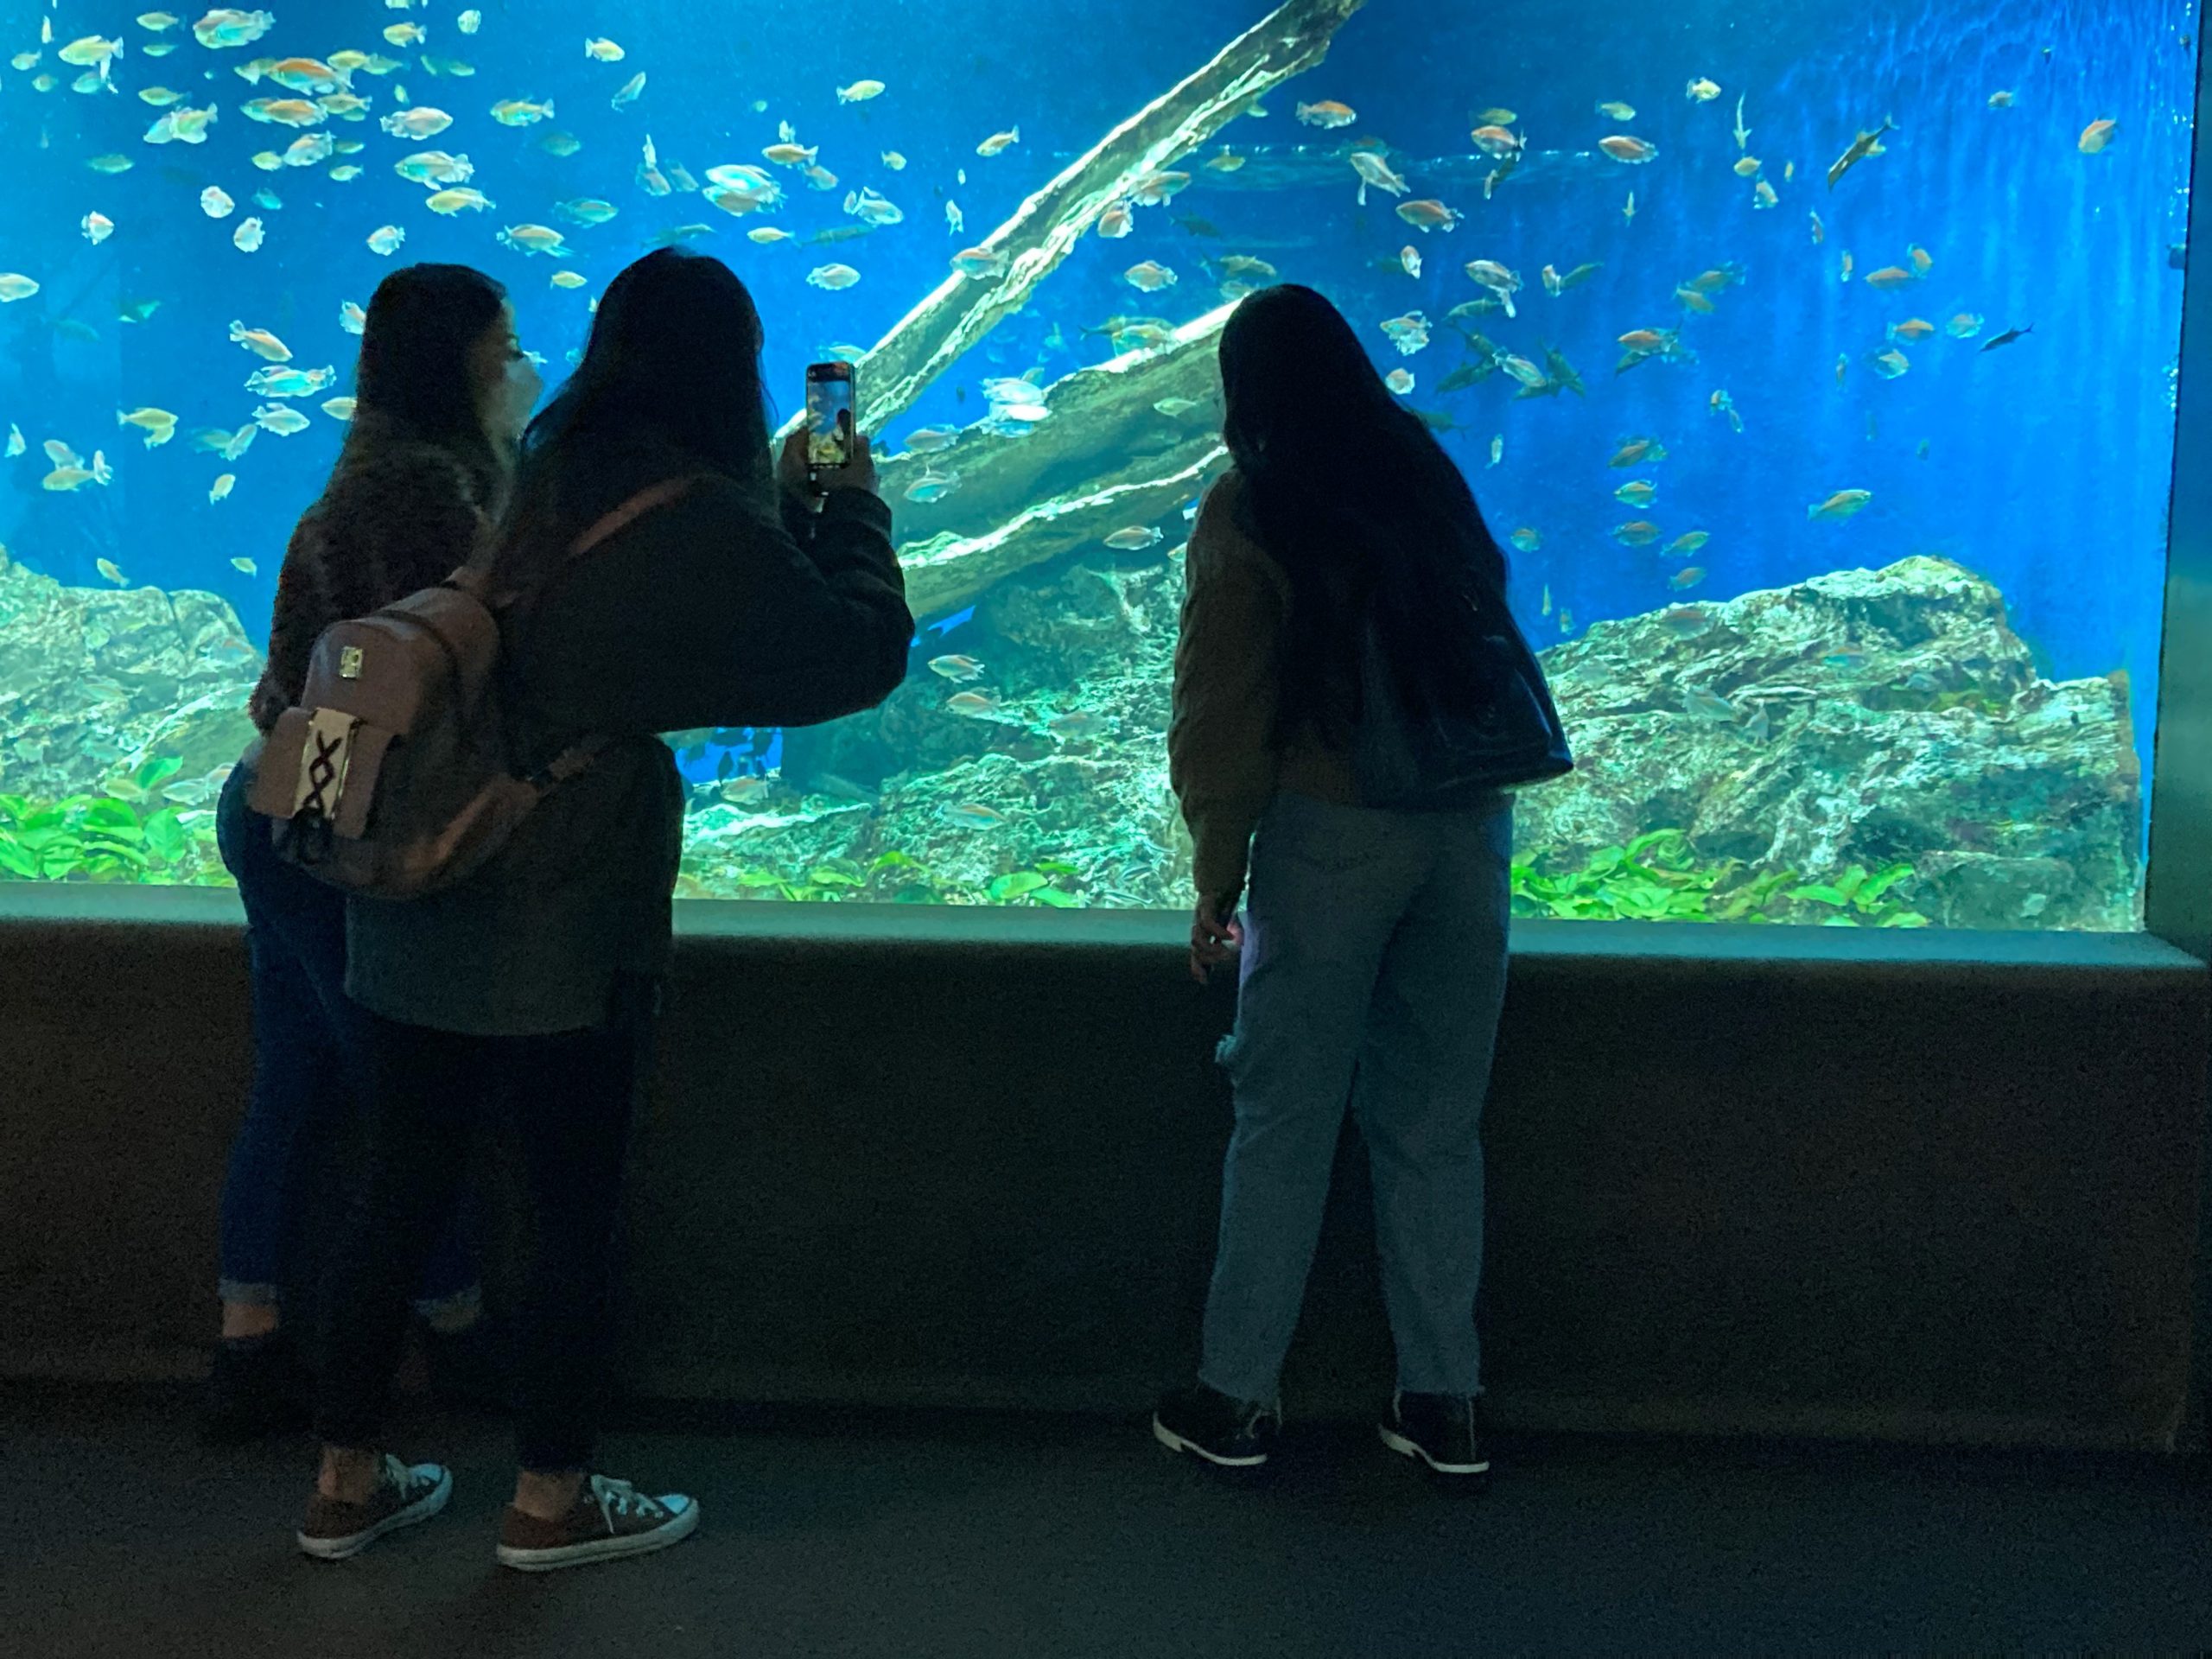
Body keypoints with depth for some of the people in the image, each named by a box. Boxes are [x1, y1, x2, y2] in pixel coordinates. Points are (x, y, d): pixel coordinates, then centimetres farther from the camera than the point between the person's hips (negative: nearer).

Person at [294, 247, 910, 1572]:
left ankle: (349, 1482, 26)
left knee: (401, 1186, 14)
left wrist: (788, 495, 27)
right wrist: (855, 506, 6)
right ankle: (552, 1500, 21)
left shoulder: (541, 481, 7)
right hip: (566, 925, -7)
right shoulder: (692, 519, -15)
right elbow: (862, 653, -9)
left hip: (422, 905, 7)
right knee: (578, 1210, 8)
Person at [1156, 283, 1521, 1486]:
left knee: (1284, 1124, 6)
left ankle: (1235, 1398, 14)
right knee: (1436, 1125, 11)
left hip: (1333, 834, -4)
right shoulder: (1429, 478, 9)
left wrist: (1216, 882, 0)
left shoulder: (1250, 511, -4)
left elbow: (1226, 716, -5)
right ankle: (1444, 1401, 17)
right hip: (1470, 830, 4)